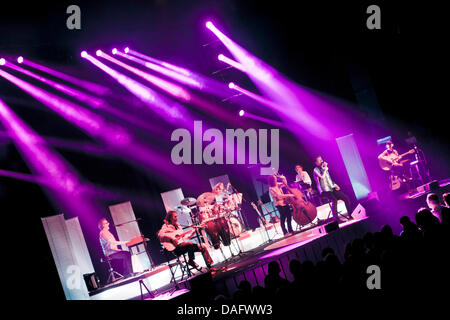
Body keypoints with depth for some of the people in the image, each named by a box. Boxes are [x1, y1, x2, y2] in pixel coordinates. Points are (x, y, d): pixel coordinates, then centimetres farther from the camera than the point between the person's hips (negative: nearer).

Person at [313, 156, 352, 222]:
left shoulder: (324, 169, 21)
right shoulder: (316, 170, -2)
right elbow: (322, 177, -21)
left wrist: (335, 185, 8)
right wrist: (325, 167, -12)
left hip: (332, 189, 7)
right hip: (325, 191, -7)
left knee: (346, 197, -9)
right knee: (334, 200, -32)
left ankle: (349, 215, -1)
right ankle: (336, 218, -29)